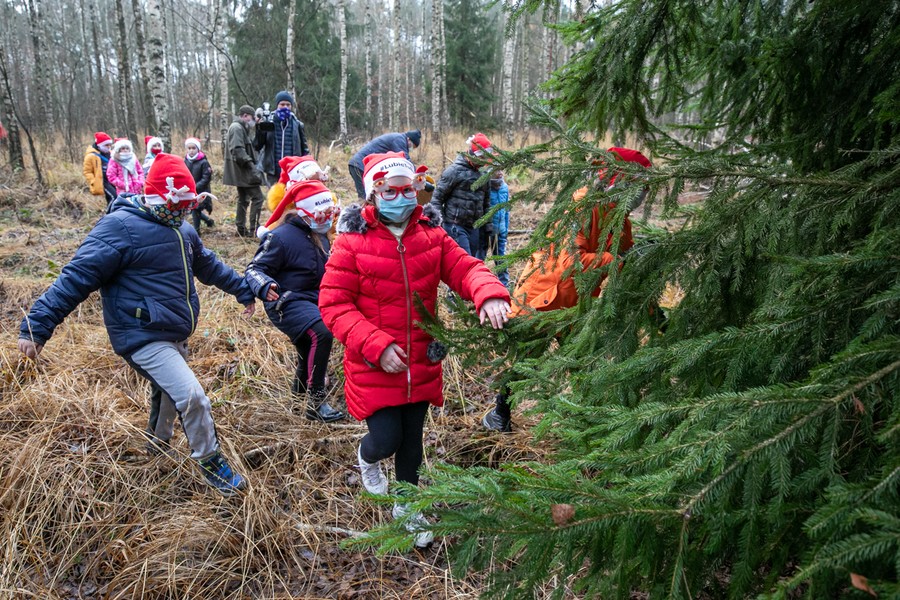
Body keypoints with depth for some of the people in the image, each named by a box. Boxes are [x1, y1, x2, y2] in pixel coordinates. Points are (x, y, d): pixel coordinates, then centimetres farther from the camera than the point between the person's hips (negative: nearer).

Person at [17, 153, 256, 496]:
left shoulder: (181, 230, 8)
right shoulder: (120, 227, -19)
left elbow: (208, 266, 24)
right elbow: (76, 278, -21)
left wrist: (243, 290, 31)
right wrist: (36, 326, -23)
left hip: (175, 335, 9)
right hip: (144, 338, -9)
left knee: (168, 390, 26)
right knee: (192, 397, -16)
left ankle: (158, 442, 53)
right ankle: (211, 463, 5)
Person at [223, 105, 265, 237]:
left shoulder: (239, 128, 21)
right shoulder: (237, 128, -13)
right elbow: (238, 150, -24)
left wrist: (251, 164, 16)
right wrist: (250, 164, -27)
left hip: (240, 172, 11)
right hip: (243, 170, -11)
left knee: (243, 199, 15)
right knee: (257, 197, -11)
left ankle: (241, 229, 19)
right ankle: (253, 228, -12)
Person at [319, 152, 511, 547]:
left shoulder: (431, 236, 1)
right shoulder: (352, 241, -11)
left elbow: (465, 267, -8)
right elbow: (333, 304, -13)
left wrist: (489, 294, -32)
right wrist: (376, 345, -22)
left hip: (421, 364, 4)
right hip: (374, 366, -4)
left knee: (412, 439, 17)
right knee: (386, 439, -2)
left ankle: (407, 506, 42)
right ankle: (367, 458, 38)